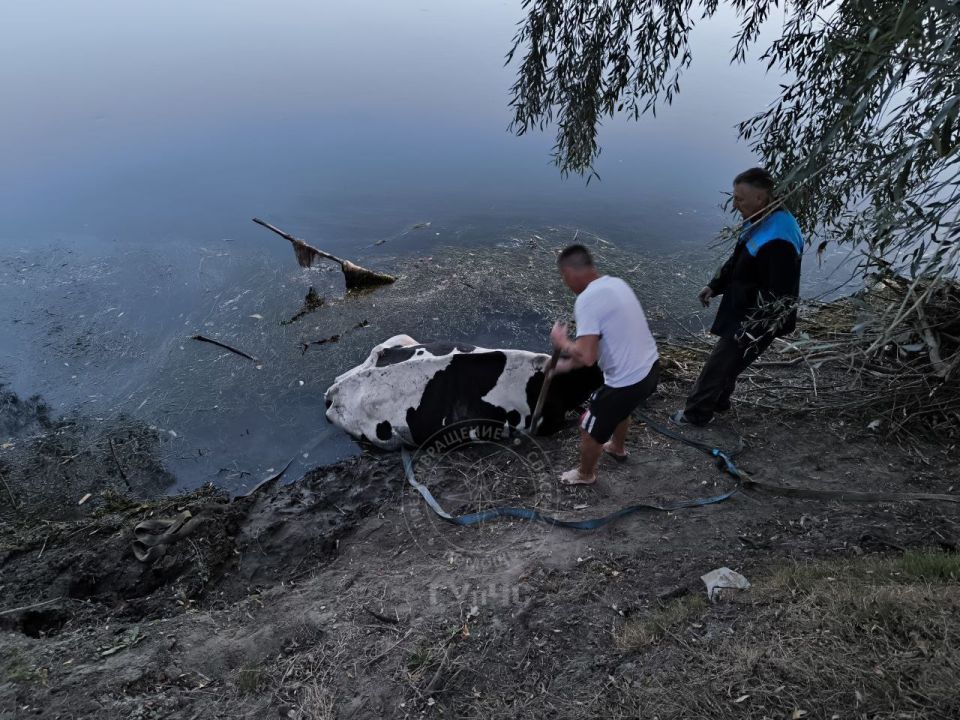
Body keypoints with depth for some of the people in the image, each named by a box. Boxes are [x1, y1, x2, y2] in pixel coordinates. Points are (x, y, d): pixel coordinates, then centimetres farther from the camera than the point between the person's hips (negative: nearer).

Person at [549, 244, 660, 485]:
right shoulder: (615, 283, 7)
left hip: (627, 382, -8)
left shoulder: (587, 299, -23)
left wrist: (561, 341, -9)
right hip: (650, 367, 9)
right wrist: (568, 364, 16)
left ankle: (585, 474, 40)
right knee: (620, 409, 37)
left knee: (590, 428, 16)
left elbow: (586, 357, -28)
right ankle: (617, 448, 63)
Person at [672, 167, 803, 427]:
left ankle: (696, 413, 24)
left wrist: (753, 331, -25)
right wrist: (715, 286, 13)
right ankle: (719, 401, 46)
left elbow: (780, 298, -30)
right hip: (741, 310, 9)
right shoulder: (762, 220, 0)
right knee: (727, 359, 25)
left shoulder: (778, 241, -33)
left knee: (719, 364, 5)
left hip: (756, 321, -9)